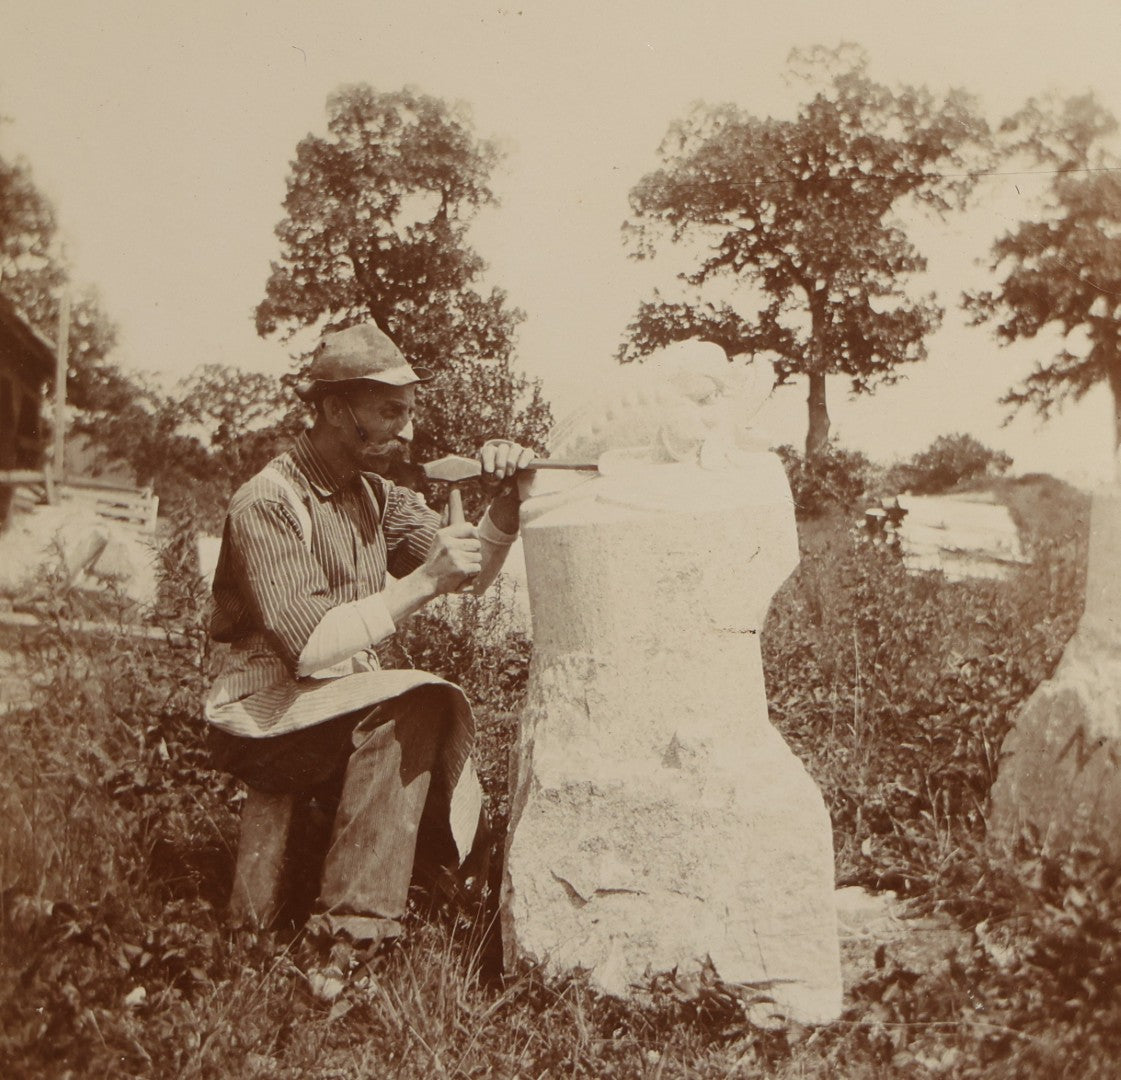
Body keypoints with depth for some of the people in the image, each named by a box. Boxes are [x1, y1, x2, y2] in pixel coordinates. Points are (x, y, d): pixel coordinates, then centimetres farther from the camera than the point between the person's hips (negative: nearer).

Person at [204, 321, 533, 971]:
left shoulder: (376, 495, 10)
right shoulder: (269, 503, -15)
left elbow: (472, 572, 0)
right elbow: (307, 647, -26)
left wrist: (509, 501, -17)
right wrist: (422, 583, -30)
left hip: (350, 710, 7)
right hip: (265, 718, -7)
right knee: (417, 704, -30)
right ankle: (353, 932, -27)